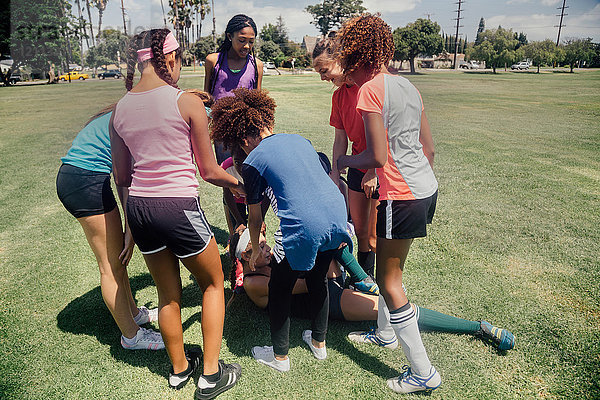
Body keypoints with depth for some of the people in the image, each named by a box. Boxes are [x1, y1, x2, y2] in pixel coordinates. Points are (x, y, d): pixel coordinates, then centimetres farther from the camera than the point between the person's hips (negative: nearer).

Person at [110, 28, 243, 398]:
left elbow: (121, 177, 10)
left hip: (139, 207, 6)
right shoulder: (188, 102, -10)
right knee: (213, 284, 18)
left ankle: (179, 367, 41)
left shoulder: (120, 109, 5)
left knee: (168, 294, 22)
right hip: (180, 207, -5)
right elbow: (209, 170, -5)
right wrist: (237, 183, 14)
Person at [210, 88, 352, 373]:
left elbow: (255, 217, 9)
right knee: (318, 281, 27)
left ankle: (280, 357, 32)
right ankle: (319, 343, 43)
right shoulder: (300, 140, 17)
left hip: (303, 227, -6)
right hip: (336, 215, 7)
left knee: (279, 292, 16)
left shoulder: (252, 163, 1)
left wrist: (256, 249, 27)